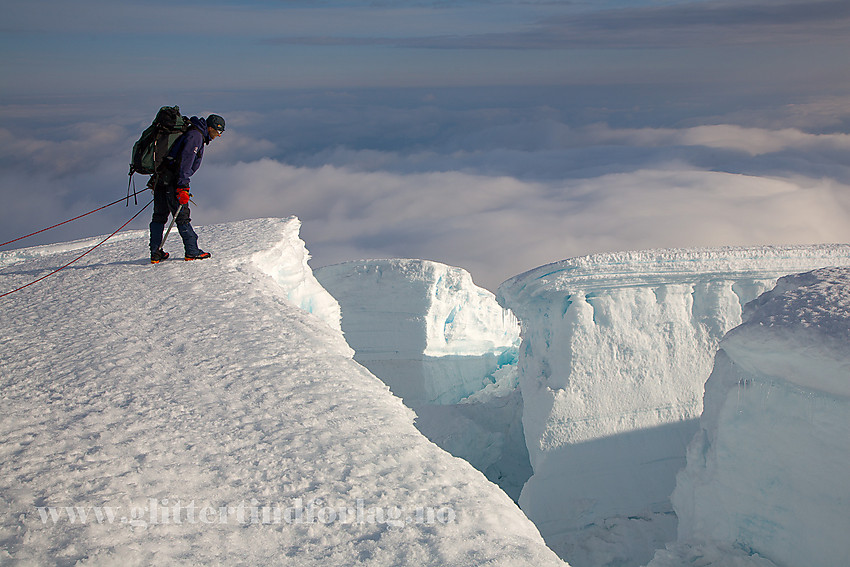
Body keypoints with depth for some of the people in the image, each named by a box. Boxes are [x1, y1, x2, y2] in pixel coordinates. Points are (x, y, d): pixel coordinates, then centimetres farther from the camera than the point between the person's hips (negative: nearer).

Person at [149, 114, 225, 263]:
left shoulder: (195, 134, 21)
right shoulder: (196, 136, -11)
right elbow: (185, 161, -21)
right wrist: (182, 187, -25)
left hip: (161, 178, 10)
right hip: (173, 181, -10)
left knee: (159, 216, 11)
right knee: (182, 217, -5)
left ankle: (156, 254, 15)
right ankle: (192, 252, 0)